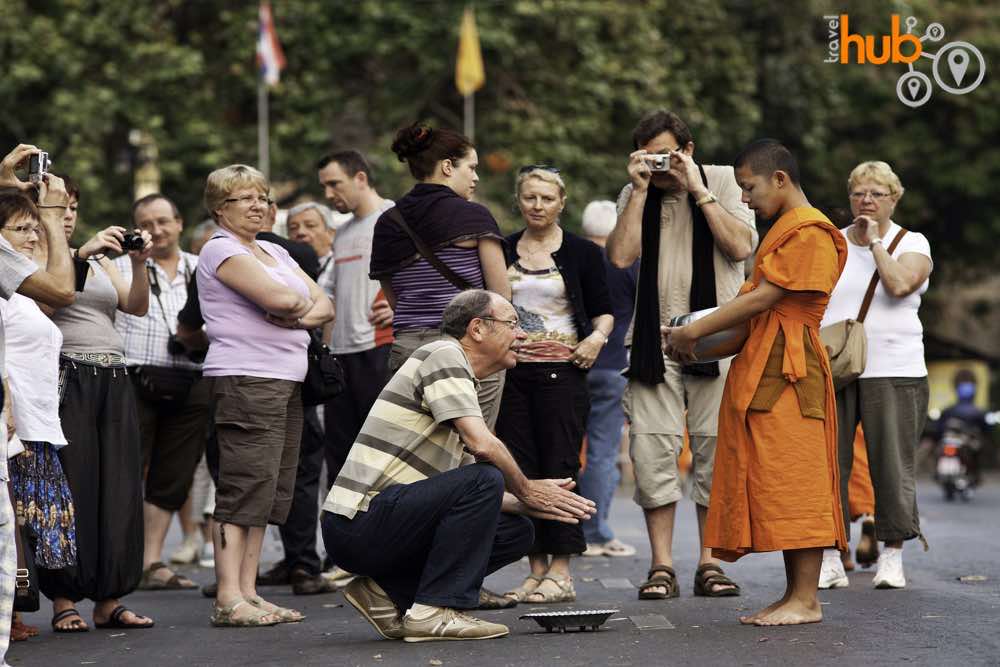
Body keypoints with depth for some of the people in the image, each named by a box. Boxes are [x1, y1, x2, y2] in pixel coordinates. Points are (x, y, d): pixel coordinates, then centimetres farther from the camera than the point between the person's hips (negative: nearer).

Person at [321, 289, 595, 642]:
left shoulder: (459, 372, 23)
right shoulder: (443, 354, -7)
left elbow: (473, 498, 20)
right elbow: (483, 445, -21)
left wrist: (530, 504, 5)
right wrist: (525, 490, -3)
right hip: (361, 522, -10)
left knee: (516, 532, 8)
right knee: (484, 479, -23)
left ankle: (387, 591, 6)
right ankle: (436, 612, -19)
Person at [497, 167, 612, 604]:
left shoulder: (582, 253, 3)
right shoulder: (502, 252, 11)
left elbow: (603, 310, 4)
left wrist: (597, 337, -15)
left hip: (561, 371, -3)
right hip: (511, 371, 3)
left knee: (559, 467, -7)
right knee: (520, 469, 1)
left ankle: (561, 572, -5)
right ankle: (536, 568, 8)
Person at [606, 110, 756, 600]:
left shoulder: (724, 182, 5)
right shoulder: (633, 196, 10)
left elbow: (741, 246, -9)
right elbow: (620, 257, -6)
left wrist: (698, 190, -10)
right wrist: (641, 189, -6)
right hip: (654, 338, 1)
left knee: (713, 448, -1)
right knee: (652, 448, -6)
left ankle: (709, 563, 6)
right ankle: (661, 567, -3)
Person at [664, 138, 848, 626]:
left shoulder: (808, 230, -9)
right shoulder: (782, 231, 24)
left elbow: (763, 298, -15)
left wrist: (694, 332, -11)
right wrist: (690, 334, 7)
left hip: (787, 370, -10)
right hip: (760, 369, 10)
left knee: (792, 483, -11)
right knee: (772, 485, 7)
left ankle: (805, 600, -10)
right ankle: (793, 595, 9)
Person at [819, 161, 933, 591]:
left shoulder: (912, 244, 6)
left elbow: (899, 285, -15)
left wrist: (874, 242, -6)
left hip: (893, 371, -2)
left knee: (892, 466, -3)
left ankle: (892, 556, 5)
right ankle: (831, 557, 4)